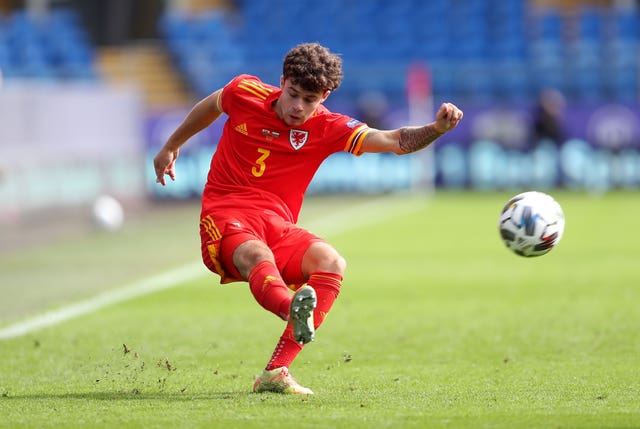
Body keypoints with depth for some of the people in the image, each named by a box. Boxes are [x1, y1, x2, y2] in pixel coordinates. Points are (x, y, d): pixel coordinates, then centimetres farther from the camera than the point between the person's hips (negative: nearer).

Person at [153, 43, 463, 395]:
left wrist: (436, 129, -29)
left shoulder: (327, 128, 1)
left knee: (331, 262, -29)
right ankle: (294, 310, -74)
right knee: (258, 258, -38)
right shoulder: (244, 93, 1)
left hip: (278, 226, 2)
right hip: (225, 215, -2)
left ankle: (275, 373, -37)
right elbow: (209, 107, 24)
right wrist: (171, 147, 37)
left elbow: (394, 141, -11)